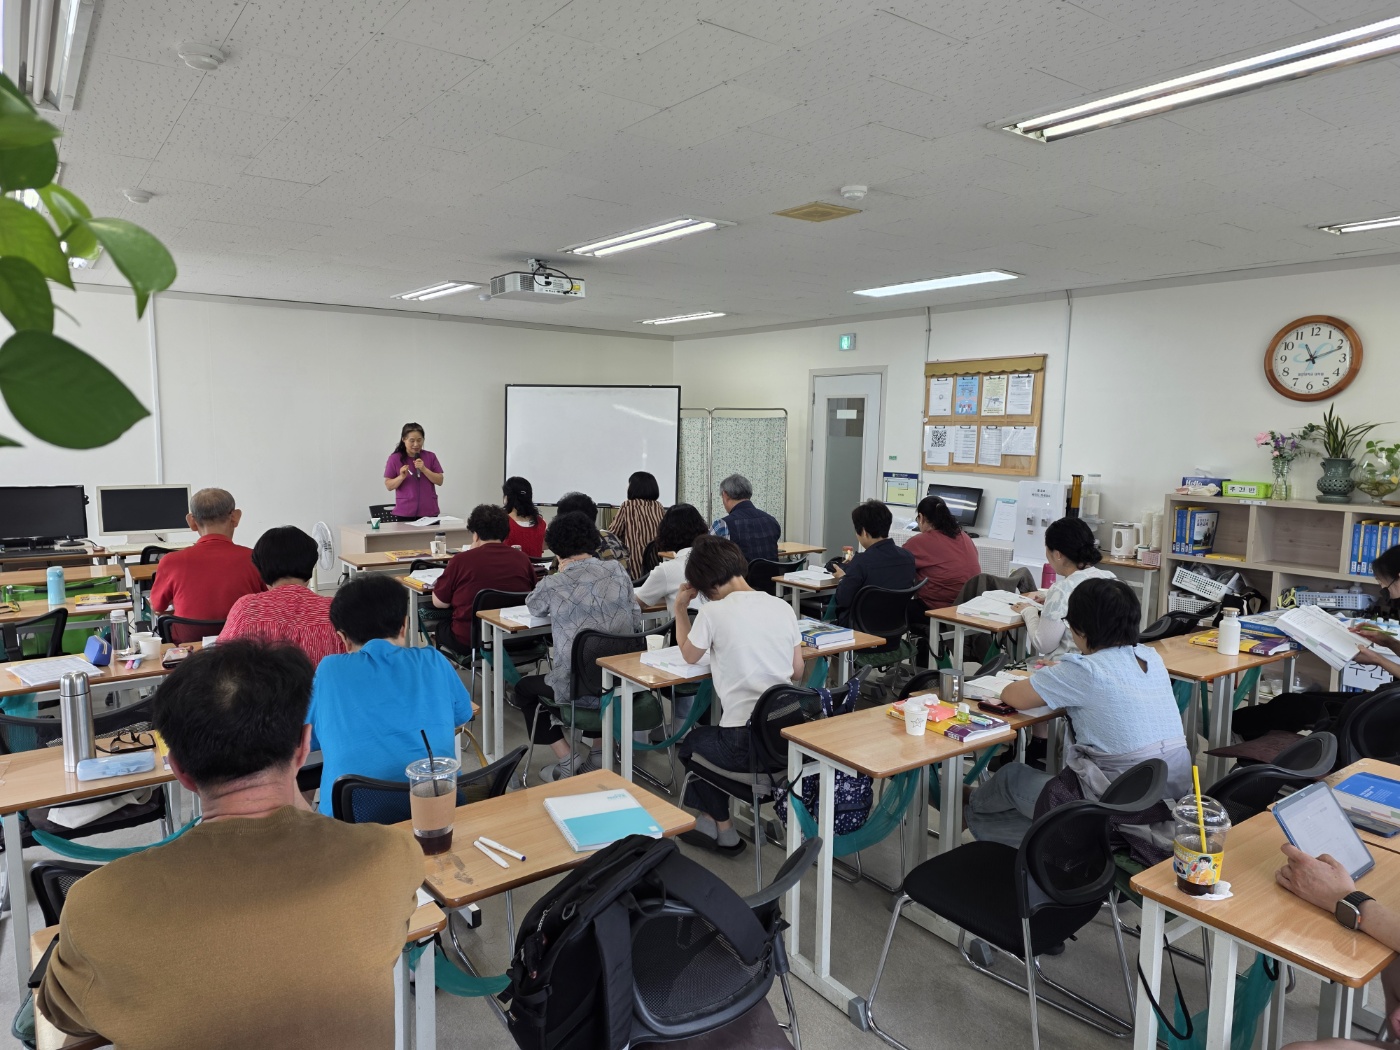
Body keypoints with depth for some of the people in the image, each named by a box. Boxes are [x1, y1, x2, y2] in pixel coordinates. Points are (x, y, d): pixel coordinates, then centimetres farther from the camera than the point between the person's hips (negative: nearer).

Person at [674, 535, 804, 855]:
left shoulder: (713, 612, -11)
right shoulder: (782, 607, 3)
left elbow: (689, 655, 8)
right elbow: (797, 671, 12)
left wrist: (680, 609, 16)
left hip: (745, 744, -6)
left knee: (691, 743, 28)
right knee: (712, 733, 33)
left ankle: (723, 829, 30)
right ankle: (711, 817, 41)